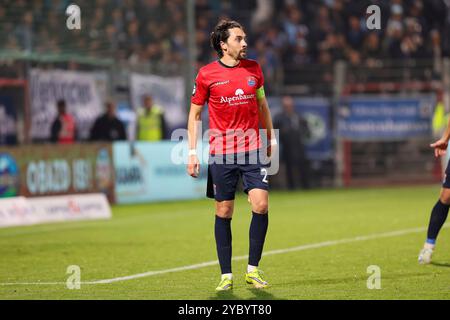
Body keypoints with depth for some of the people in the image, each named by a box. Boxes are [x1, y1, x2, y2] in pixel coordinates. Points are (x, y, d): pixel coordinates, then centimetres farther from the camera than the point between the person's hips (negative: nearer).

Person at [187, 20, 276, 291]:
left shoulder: (253, 68, 6)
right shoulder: (207, 74, -2)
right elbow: (195, 114, 4)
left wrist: (271, 139, 19)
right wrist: (193, 152, -1)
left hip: (252, 151, 2)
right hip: (220, 154, -2)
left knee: (261, 204, -11)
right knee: (223, 212, 2)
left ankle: (253, 269, 2)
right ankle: (226, 275, 11)